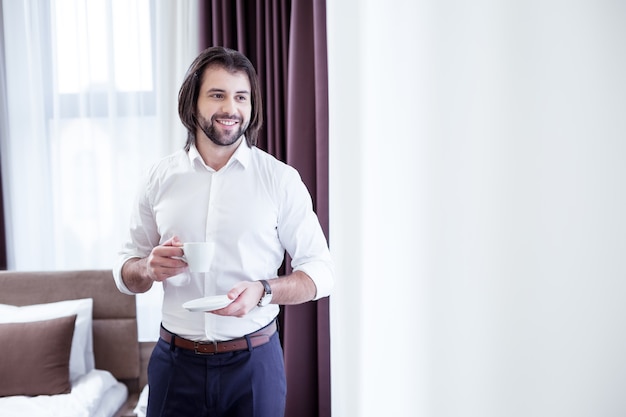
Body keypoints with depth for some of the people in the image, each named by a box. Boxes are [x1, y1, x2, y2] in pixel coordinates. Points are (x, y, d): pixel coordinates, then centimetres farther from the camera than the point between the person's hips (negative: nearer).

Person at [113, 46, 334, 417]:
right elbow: (125, 270, 8)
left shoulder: (281, 179, -6)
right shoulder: (161, 177, 1)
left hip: (254, 361, -1)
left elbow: (321, 271, -5)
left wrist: (263, 291, -23)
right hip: (175, 361, 2)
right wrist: (149, 269, -14)